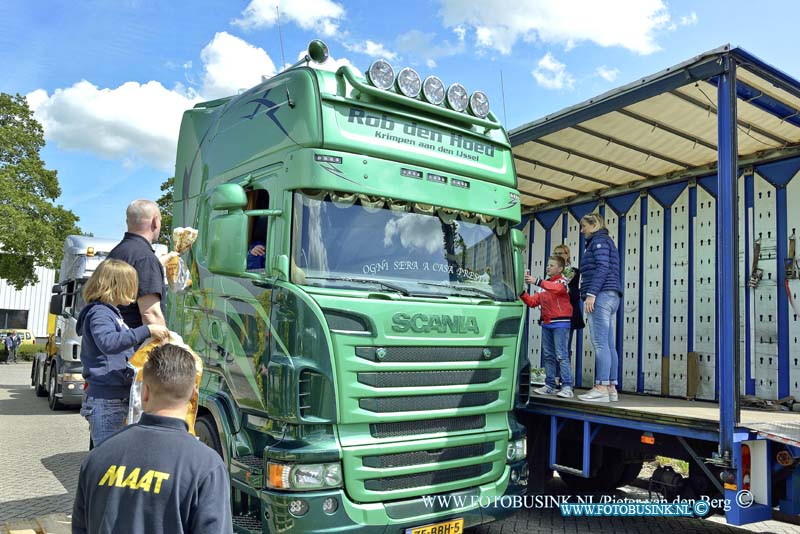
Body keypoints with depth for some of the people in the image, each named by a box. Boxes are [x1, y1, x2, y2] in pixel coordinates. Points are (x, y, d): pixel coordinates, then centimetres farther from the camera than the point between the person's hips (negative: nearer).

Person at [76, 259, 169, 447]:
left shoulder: (111, 312, 19)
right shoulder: (99, 313, -12)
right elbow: (108, 342, -32)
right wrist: (147, 330, -33)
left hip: (119, 400, 10)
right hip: (106, 401, -10)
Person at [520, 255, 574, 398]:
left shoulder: (563, 281, -1)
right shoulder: (544, 285, 18)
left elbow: (557, 288, -27)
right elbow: (532, 302, 13)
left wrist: (537, 281, -35)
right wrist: (522, 293, -3)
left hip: (560, 323, -7)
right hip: (546, 324, 7)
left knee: (561, 355, -12)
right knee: (548, 356, 8)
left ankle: (567, 387, -12)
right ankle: (550, 385, 14)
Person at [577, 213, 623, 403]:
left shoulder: (599, 240, -1)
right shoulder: (605, 241, 28)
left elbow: (602, 268, -14)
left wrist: (591, 294, -20)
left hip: (601, 295, -10)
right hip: (610, 296, 10)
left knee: (600, 343, -14)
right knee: (608, 345, 5)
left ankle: (602, 388, -18)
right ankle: (611, 387, 4)